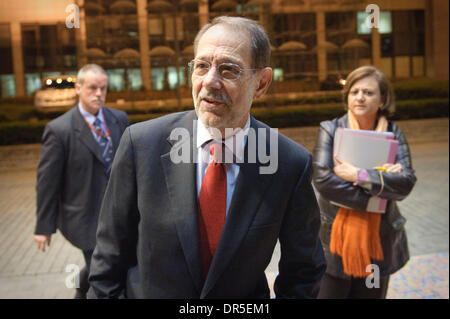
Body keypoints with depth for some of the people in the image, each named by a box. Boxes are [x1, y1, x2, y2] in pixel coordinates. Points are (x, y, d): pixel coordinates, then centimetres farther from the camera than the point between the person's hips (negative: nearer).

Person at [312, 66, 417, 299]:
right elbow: (322, 179, -17)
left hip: (378, 244, 2)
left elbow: (406, 183, -9)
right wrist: (382, 181, -16)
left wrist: (360, 176, -21)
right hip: (335, 240, -2)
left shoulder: (392, 133, 2)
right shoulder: (330, 129, -4)